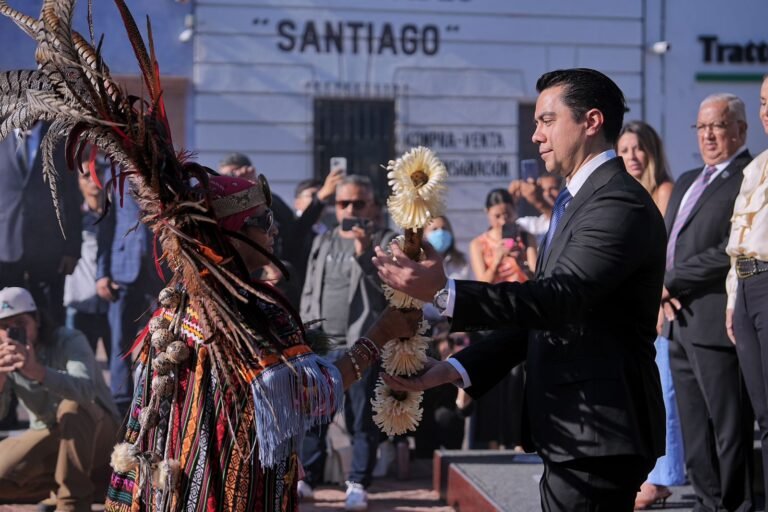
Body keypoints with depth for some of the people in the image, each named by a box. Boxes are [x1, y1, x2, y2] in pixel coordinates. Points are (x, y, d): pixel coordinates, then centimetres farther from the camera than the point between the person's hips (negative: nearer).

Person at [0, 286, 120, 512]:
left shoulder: (69, 341, -21)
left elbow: (85, 390, -43)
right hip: (46, 435, 4)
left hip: (97, 431, -4)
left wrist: (38, 371, -60)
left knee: (72, 406, -37)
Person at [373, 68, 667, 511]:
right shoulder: (577, 202, 18)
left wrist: (444, 292, -35)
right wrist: (454, 369, 4)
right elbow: (540, 315, 15)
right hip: (572, 433, 10)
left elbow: (560, 297, -28)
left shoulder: (620, 203, -15)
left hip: (597, 436, -10)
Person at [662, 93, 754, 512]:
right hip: (679, 321, 9)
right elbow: (665, 243, 21)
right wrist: (662, 289, 1)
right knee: (694, 432, 12)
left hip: (717, 323, -9)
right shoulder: (687, 182, 21)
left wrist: (671, 281, -13)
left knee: (729, 427, -3)